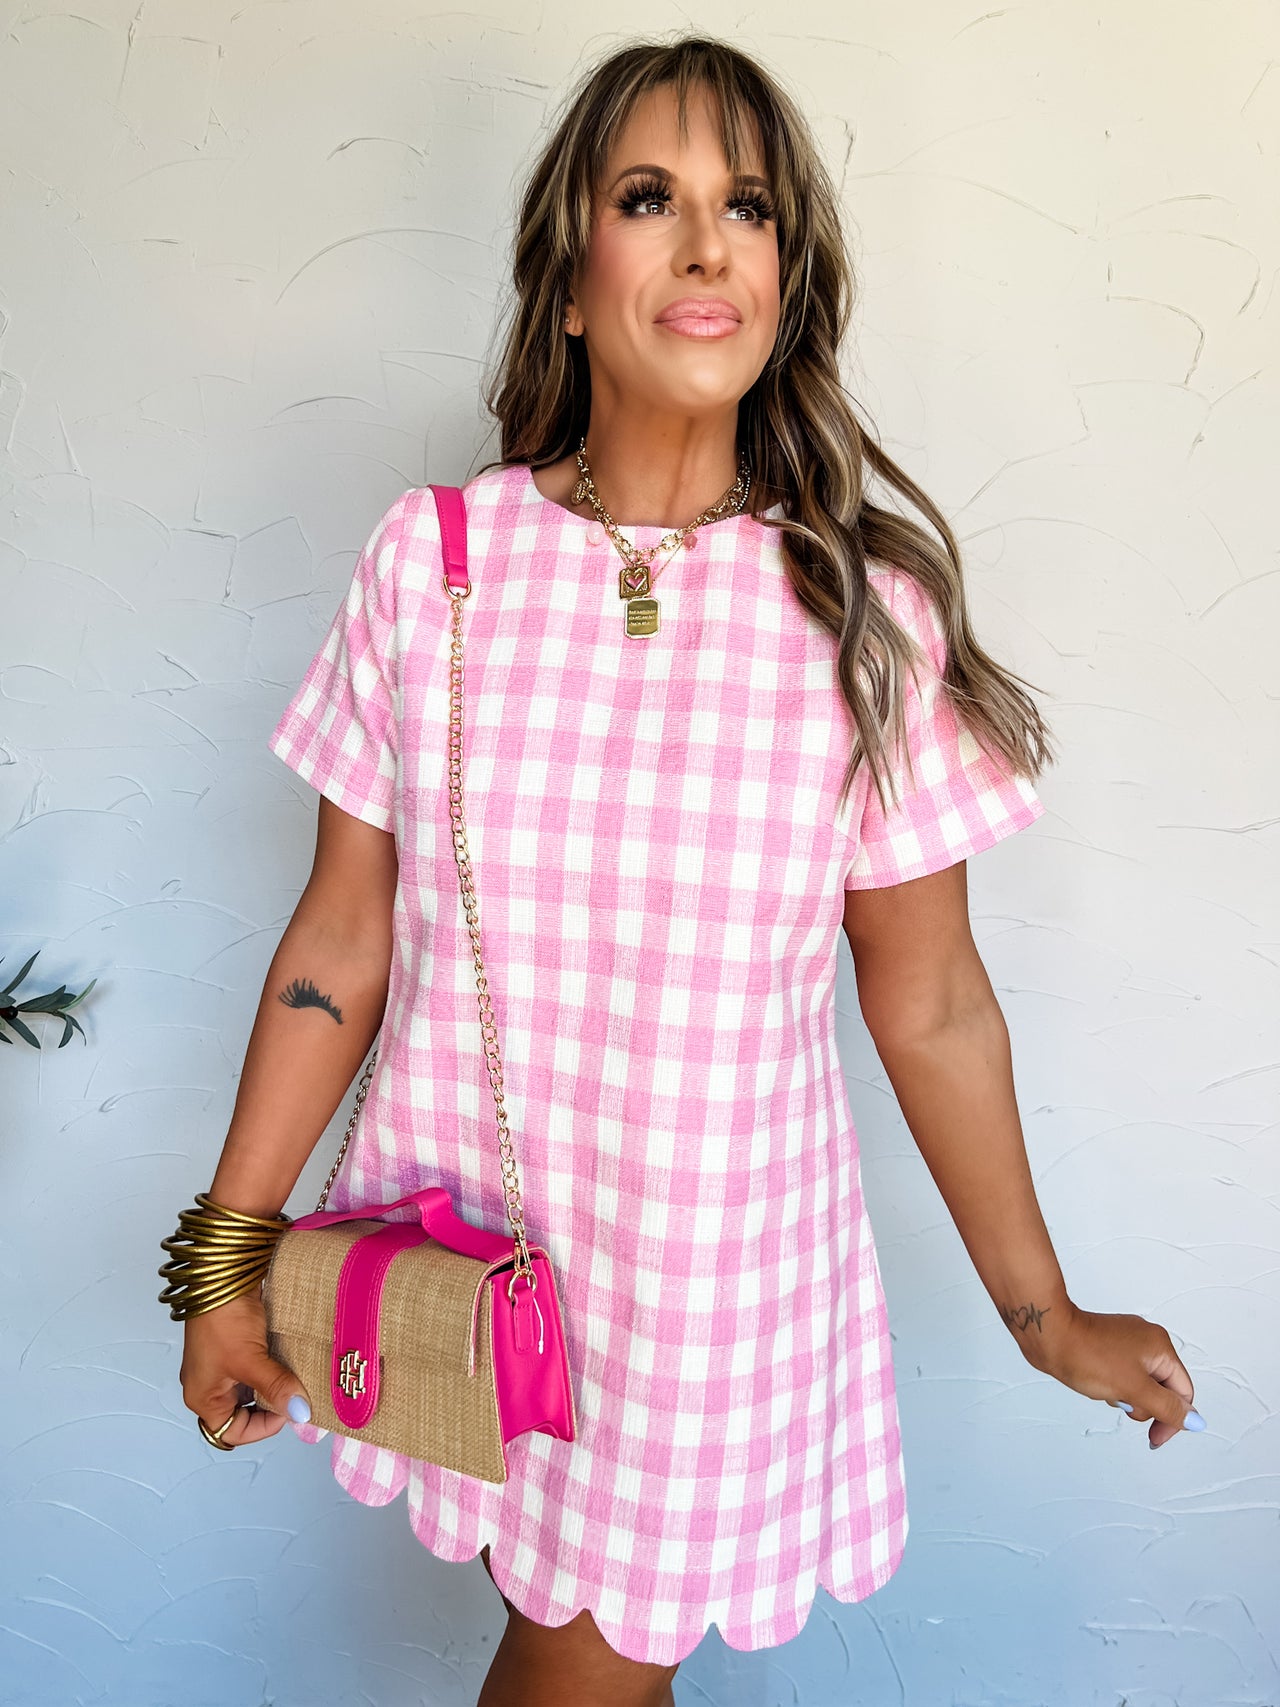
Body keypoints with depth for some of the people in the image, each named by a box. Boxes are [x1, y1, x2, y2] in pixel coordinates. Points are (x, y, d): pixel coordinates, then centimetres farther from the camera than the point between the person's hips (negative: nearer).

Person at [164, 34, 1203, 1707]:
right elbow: (340, 946, -3)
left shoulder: (866, 612, -10)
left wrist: (1043, 1313, 6)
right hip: (453, 1254, 2)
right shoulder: (430, 557, -8)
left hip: (710, 1271, -1)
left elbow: (931, 1004, -3)